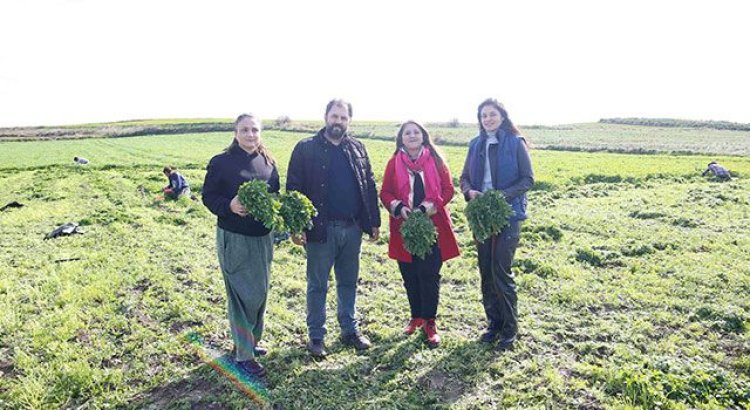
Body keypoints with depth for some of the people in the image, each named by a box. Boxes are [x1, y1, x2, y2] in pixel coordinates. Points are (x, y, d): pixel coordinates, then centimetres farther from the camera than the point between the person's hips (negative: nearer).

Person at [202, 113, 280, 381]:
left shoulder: (268, 162, 6)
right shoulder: (222, 162, -7)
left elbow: (276, 196, 13)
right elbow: (208, 196, -6)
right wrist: (229, 206, -24)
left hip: (263, 237, 6)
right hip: (234, 239, -5)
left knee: (260, 292, 14)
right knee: (242, 294, -3)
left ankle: (250, 341, 34)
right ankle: (243, 355, 9)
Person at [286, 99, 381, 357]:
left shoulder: (358, 149, 10)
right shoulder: (306, 149, -3)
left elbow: (369, 186, 11)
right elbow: (294, 189, -6)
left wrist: (374, 222, 8)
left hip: (353, 228, 4)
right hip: (321, 229, -4)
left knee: (348, 282, 16)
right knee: (317, 285, 7)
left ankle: (350, 330, 31)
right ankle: (316, 336, 22)